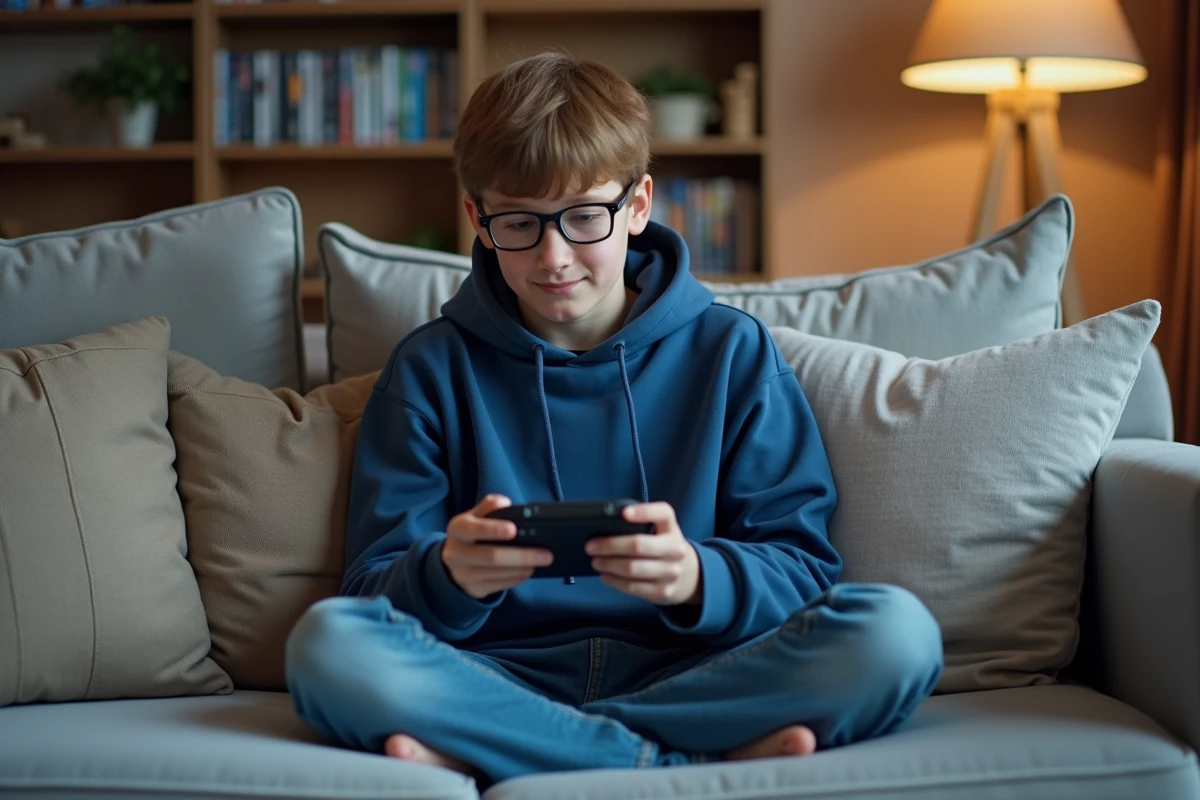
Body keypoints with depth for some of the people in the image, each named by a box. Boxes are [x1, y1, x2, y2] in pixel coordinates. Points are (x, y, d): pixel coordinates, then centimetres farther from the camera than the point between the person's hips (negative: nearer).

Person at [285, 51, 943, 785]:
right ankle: (712, 763, -25)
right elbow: (376, 592, 3)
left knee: (898, 630, -26)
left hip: (692, 675, 0)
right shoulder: (432, 368, 9)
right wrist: (449, 576, -22)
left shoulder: (733, 353, 8)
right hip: (502, 678, 0)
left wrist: (697, 577, -21)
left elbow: (802, 570, 2)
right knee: (326, 642, -29)